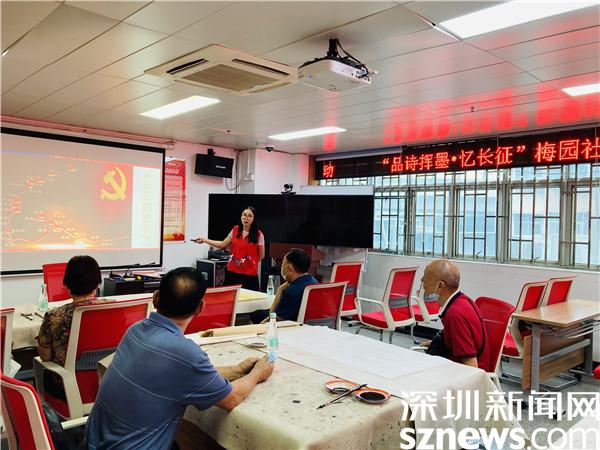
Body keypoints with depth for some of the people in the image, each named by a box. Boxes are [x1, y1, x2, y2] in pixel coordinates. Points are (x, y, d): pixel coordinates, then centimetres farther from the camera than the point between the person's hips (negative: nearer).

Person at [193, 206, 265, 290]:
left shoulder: (258, 234, -6)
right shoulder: (235, 230, 5)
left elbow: (261, 256, 3)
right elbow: (223, 245, 13)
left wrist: (250, 263, 5)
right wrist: (205, 240, 8)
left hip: (249, 274, -3)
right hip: (232, 272, 4)